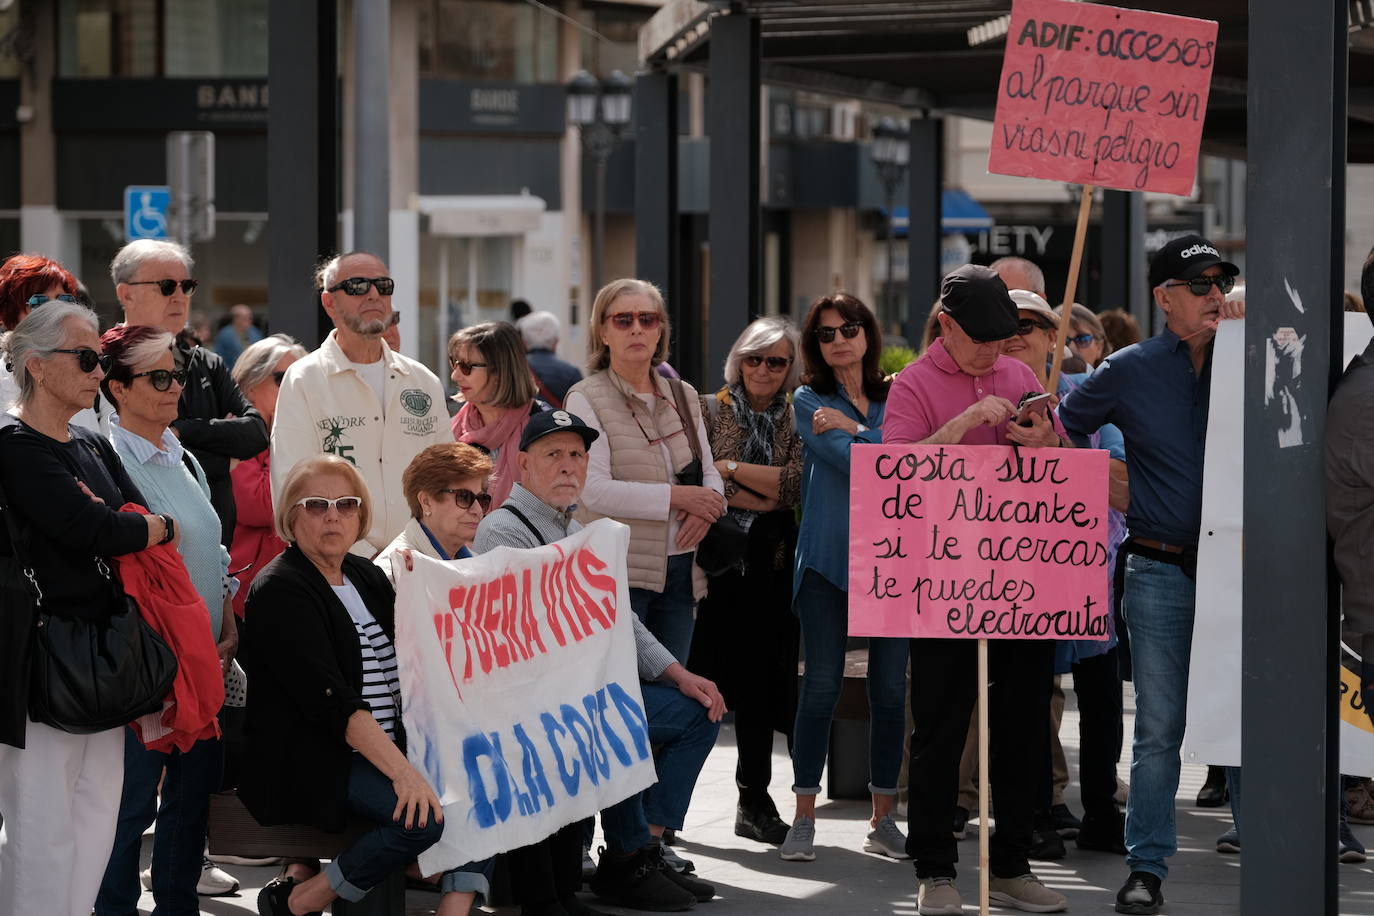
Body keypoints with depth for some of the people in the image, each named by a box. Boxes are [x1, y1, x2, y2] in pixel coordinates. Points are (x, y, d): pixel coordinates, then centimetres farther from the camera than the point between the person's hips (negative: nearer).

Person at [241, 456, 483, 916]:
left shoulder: (367, 577, 16)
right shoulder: (279, 590, -9)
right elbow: (328, 700, -20)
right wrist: (400, 771, -28)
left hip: (389, 748, 8)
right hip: (308, 761, -8)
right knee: (427, 816, -27)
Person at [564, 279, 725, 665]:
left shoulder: (683, 396, 15)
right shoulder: (587, 398, -4)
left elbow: (709, 473, 17)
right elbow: (595, 491, -15)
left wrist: (708, 509, -7)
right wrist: (677, 497, -15)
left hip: (681, 571, 6)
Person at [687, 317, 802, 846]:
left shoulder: (796, 421, 11)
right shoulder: (710, 411, 6)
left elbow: (798, 484, -5)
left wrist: (732, 470, -8)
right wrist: (766, 492, -11)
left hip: (771, 562, 3)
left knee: (762, 680, 6)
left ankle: (754, 803, 15)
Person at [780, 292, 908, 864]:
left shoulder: (894, 400, 13)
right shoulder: (810, 401, 5)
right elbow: (853, 464, -9)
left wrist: (853, 428, -5)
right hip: (828, 554, -2)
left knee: (890, 687, 2)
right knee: (821, 683, -4)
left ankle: (883, 818, 10)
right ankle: (804, 820, 2)